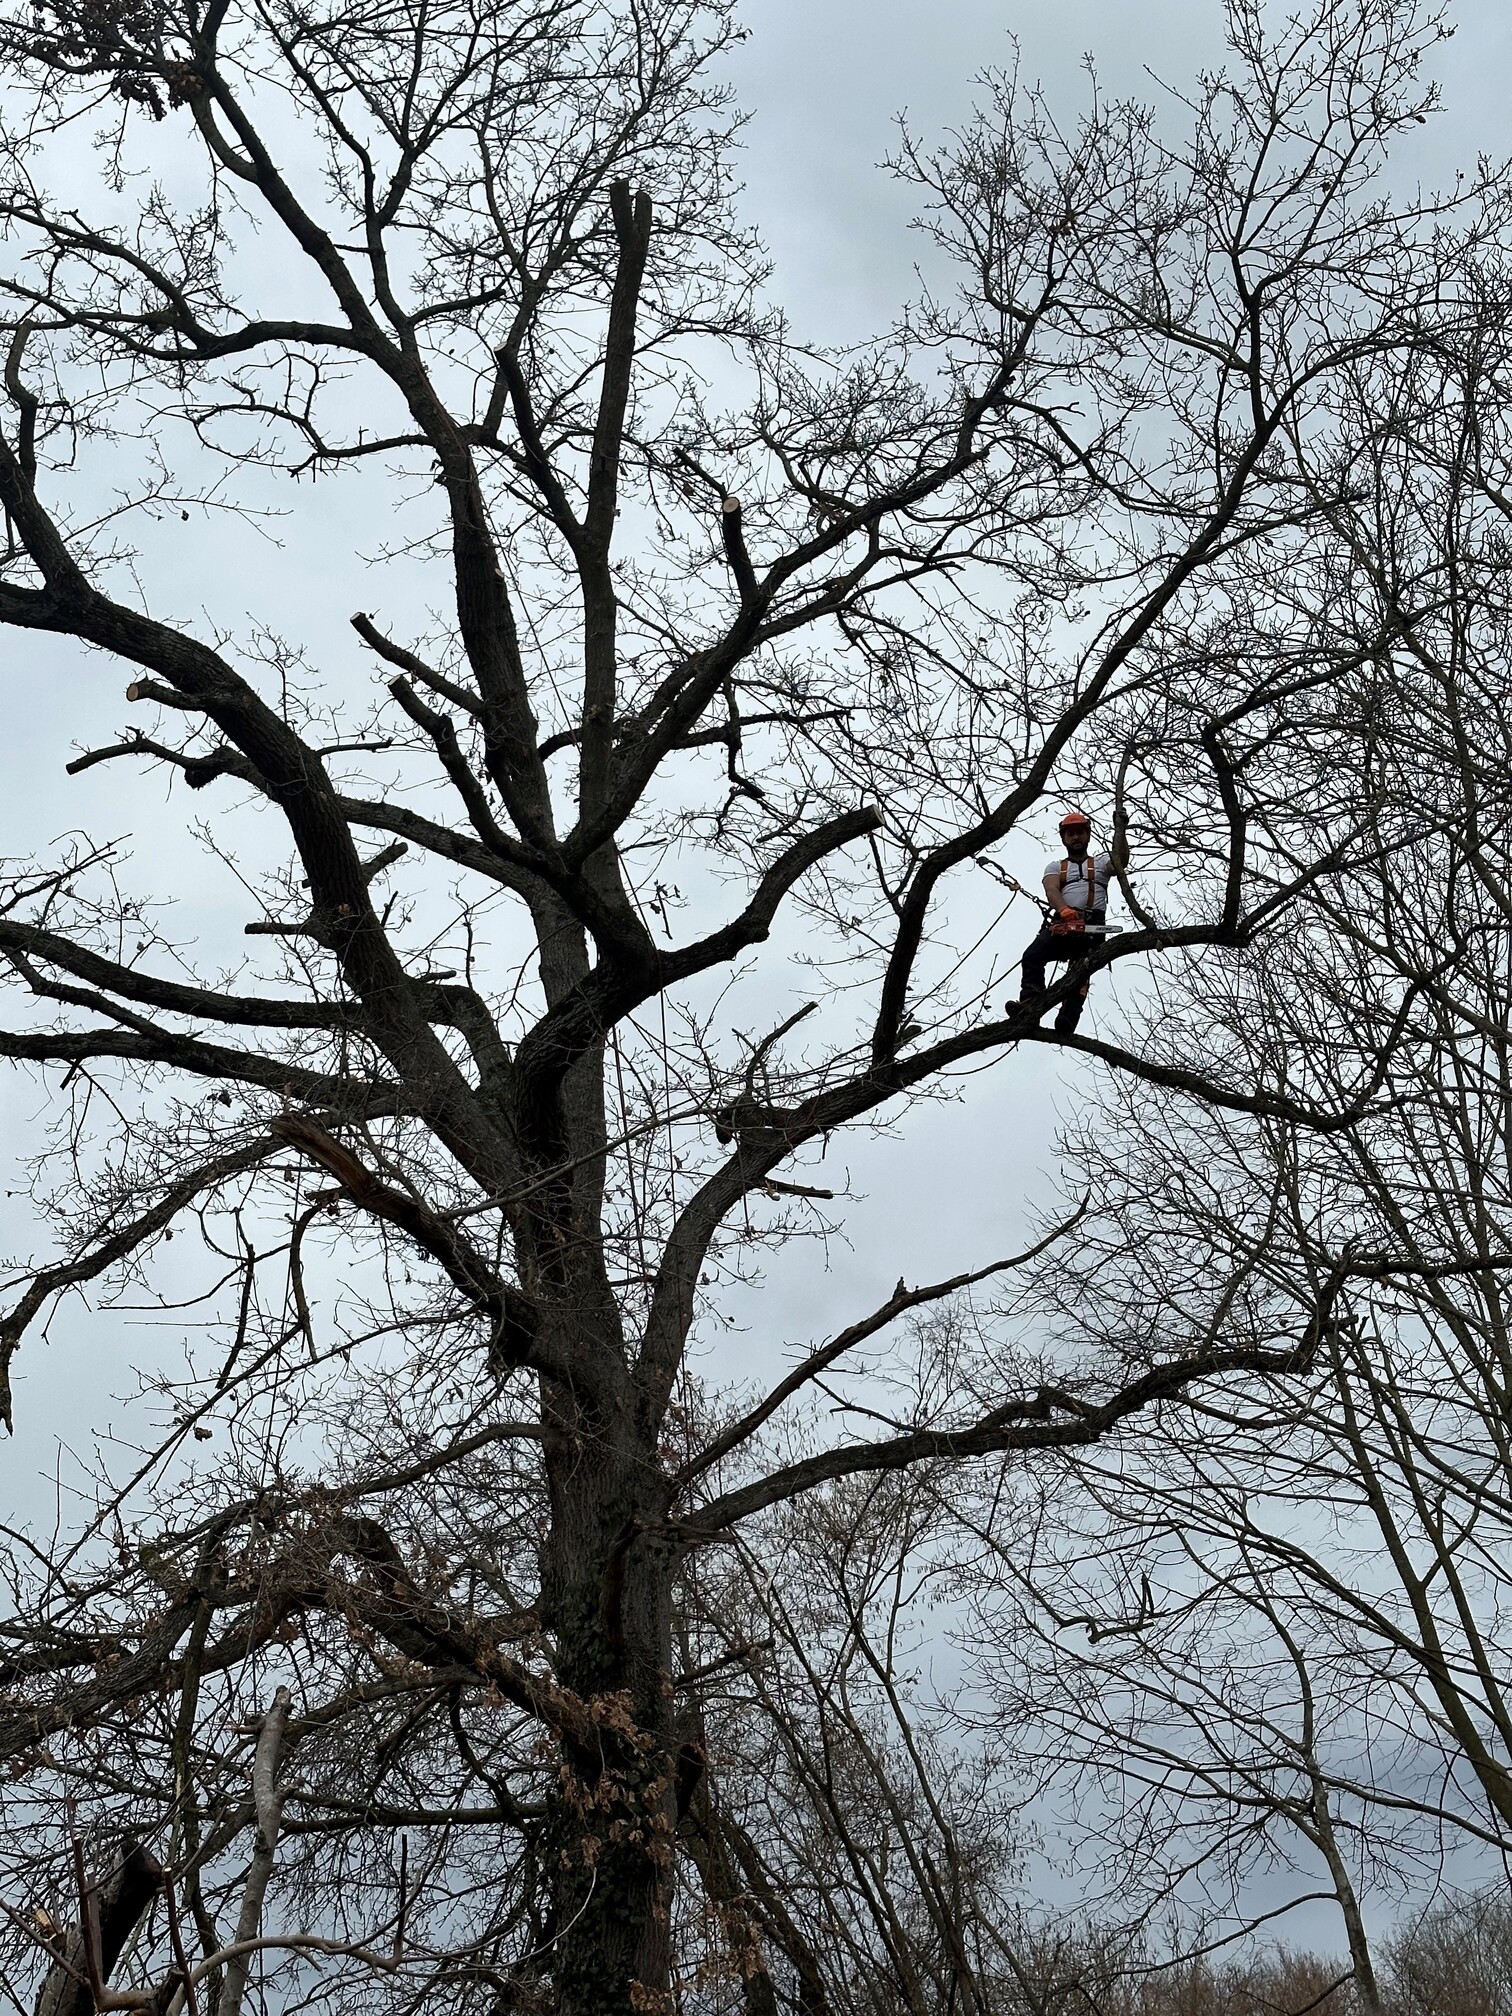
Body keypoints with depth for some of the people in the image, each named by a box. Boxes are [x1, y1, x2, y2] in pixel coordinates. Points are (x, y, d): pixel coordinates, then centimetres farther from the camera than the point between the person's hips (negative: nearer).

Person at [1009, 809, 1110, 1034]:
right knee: (1032, 955, -26)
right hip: (1061, 923, 2)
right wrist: (1065, 910, -20)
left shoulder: (1100, 863, 28)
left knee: (1081, 966, -26)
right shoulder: (1055, 867, 28)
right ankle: (1031, 1001, -41)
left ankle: (1068, 1017, -45)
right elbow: (1052, 892, 4)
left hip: (1092, 924, -2)